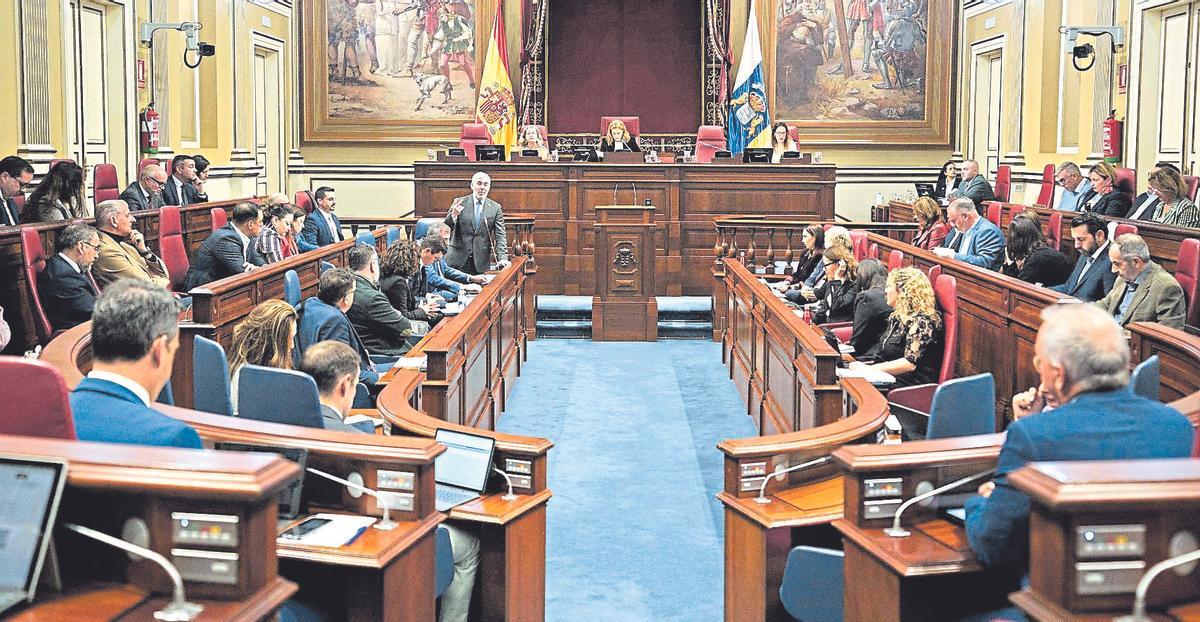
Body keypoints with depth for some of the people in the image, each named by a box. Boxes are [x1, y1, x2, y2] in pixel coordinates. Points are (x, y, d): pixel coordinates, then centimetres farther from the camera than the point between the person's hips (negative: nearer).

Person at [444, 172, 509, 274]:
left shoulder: (495, 208, 4)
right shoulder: (460, 202, 2)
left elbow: (500, 235, 0)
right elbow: (445, 228, 1)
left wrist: (502, 258, -14)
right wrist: (453, 215, -21)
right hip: (458, 258, 0)